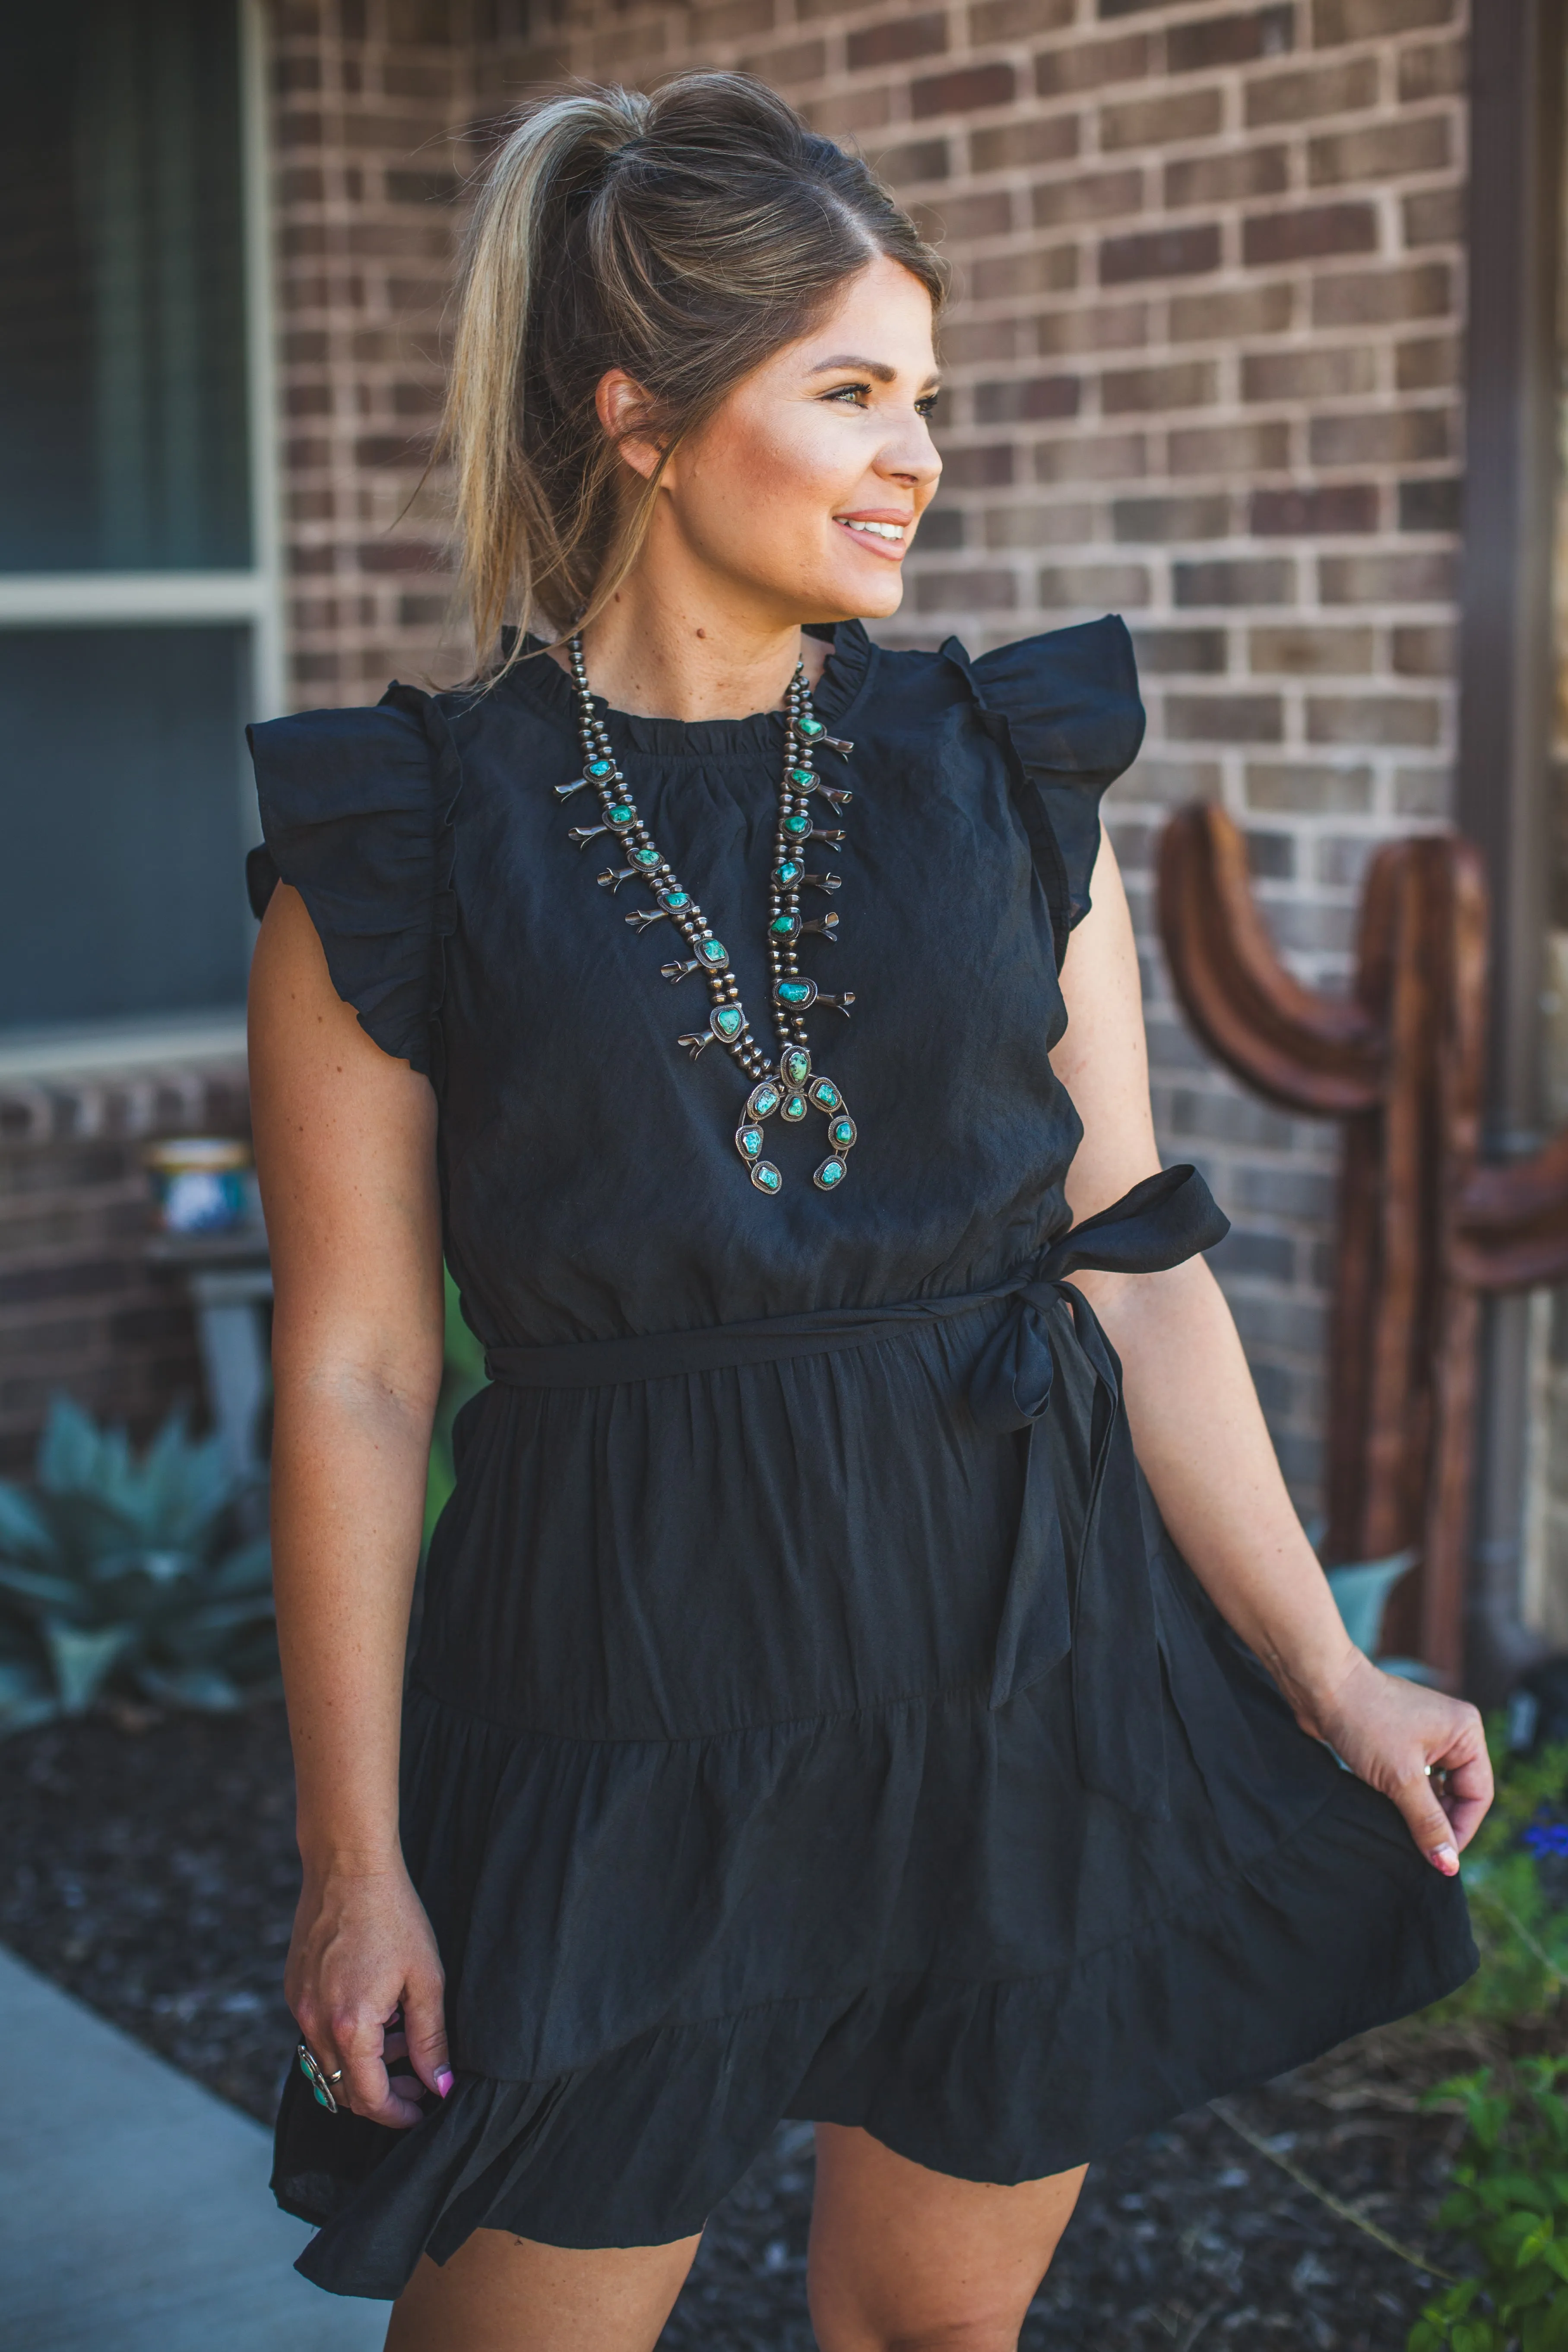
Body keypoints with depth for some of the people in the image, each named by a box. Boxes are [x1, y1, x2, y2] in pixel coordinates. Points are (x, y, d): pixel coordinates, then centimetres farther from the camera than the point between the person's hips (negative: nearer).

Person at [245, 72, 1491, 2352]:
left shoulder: (1008, 775, 2)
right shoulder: (402, 844, -7)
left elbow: (1138, 1263, 3)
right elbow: (354, 1381, -5)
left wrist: (1331, 1676, 1)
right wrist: (356, 1860, -5)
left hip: (1028, 1658, 3)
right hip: (623, 1709, -2)